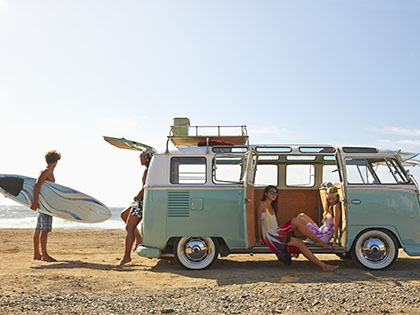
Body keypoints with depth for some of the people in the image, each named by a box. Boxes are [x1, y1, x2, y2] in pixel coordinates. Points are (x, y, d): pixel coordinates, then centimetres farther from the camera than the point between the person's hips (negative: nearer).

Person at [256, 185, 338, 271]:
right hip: (269, 237, -8)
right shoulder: (262, 204, -5)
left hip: (276, 233, 8)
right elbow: (259, 222, -7)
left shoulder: (271, 206, 19)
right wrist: (260, 239, -8)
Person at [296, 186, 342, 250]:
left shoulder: (336, 206, -12)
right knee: (302, 215, 14)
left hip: (322, 237, -10)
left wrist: (334, 241, -20)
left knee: (299, 218, -10)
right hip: (320, 232, 10)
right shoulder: (331, 207, 15)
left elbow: (336, 225, -18)